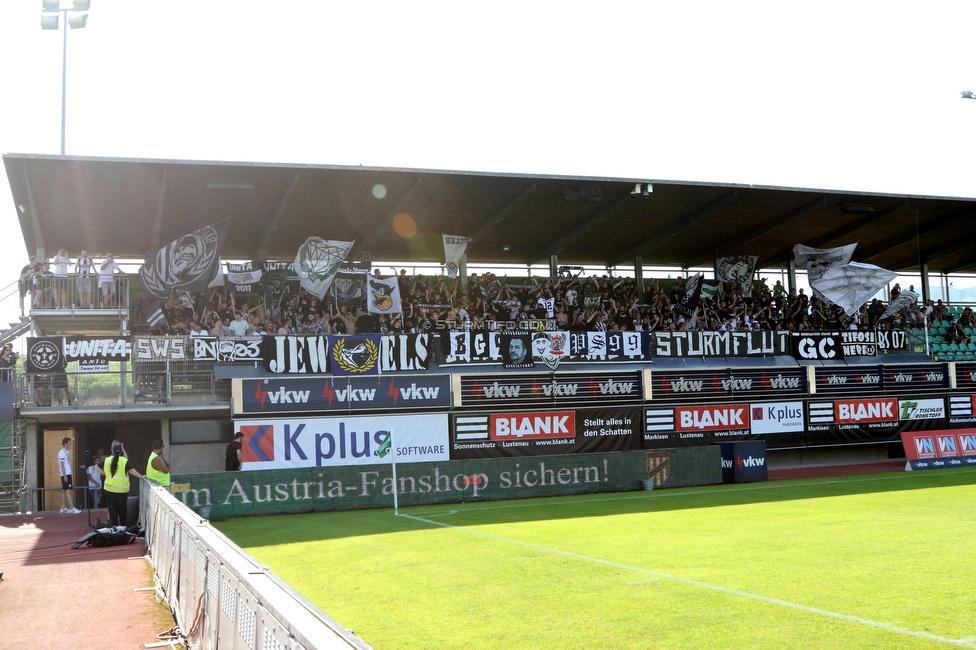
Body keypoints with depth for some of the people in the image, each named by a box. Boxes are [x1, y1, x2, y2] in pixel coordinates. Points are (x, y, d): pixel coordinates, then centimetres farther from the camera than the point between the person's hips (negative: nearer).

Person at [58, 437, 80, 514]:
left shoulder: (65, 452, 16)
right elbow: (62, 465, -18)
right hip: (66, 474, -10)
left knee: (64, 491, 10)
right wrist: (65, 476, -21)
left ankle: (63, 508, 12)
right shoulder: (62, 453, -13)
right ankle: (71, 508, -15)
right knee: (68, 491, -11)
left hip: (66, 474, 10)